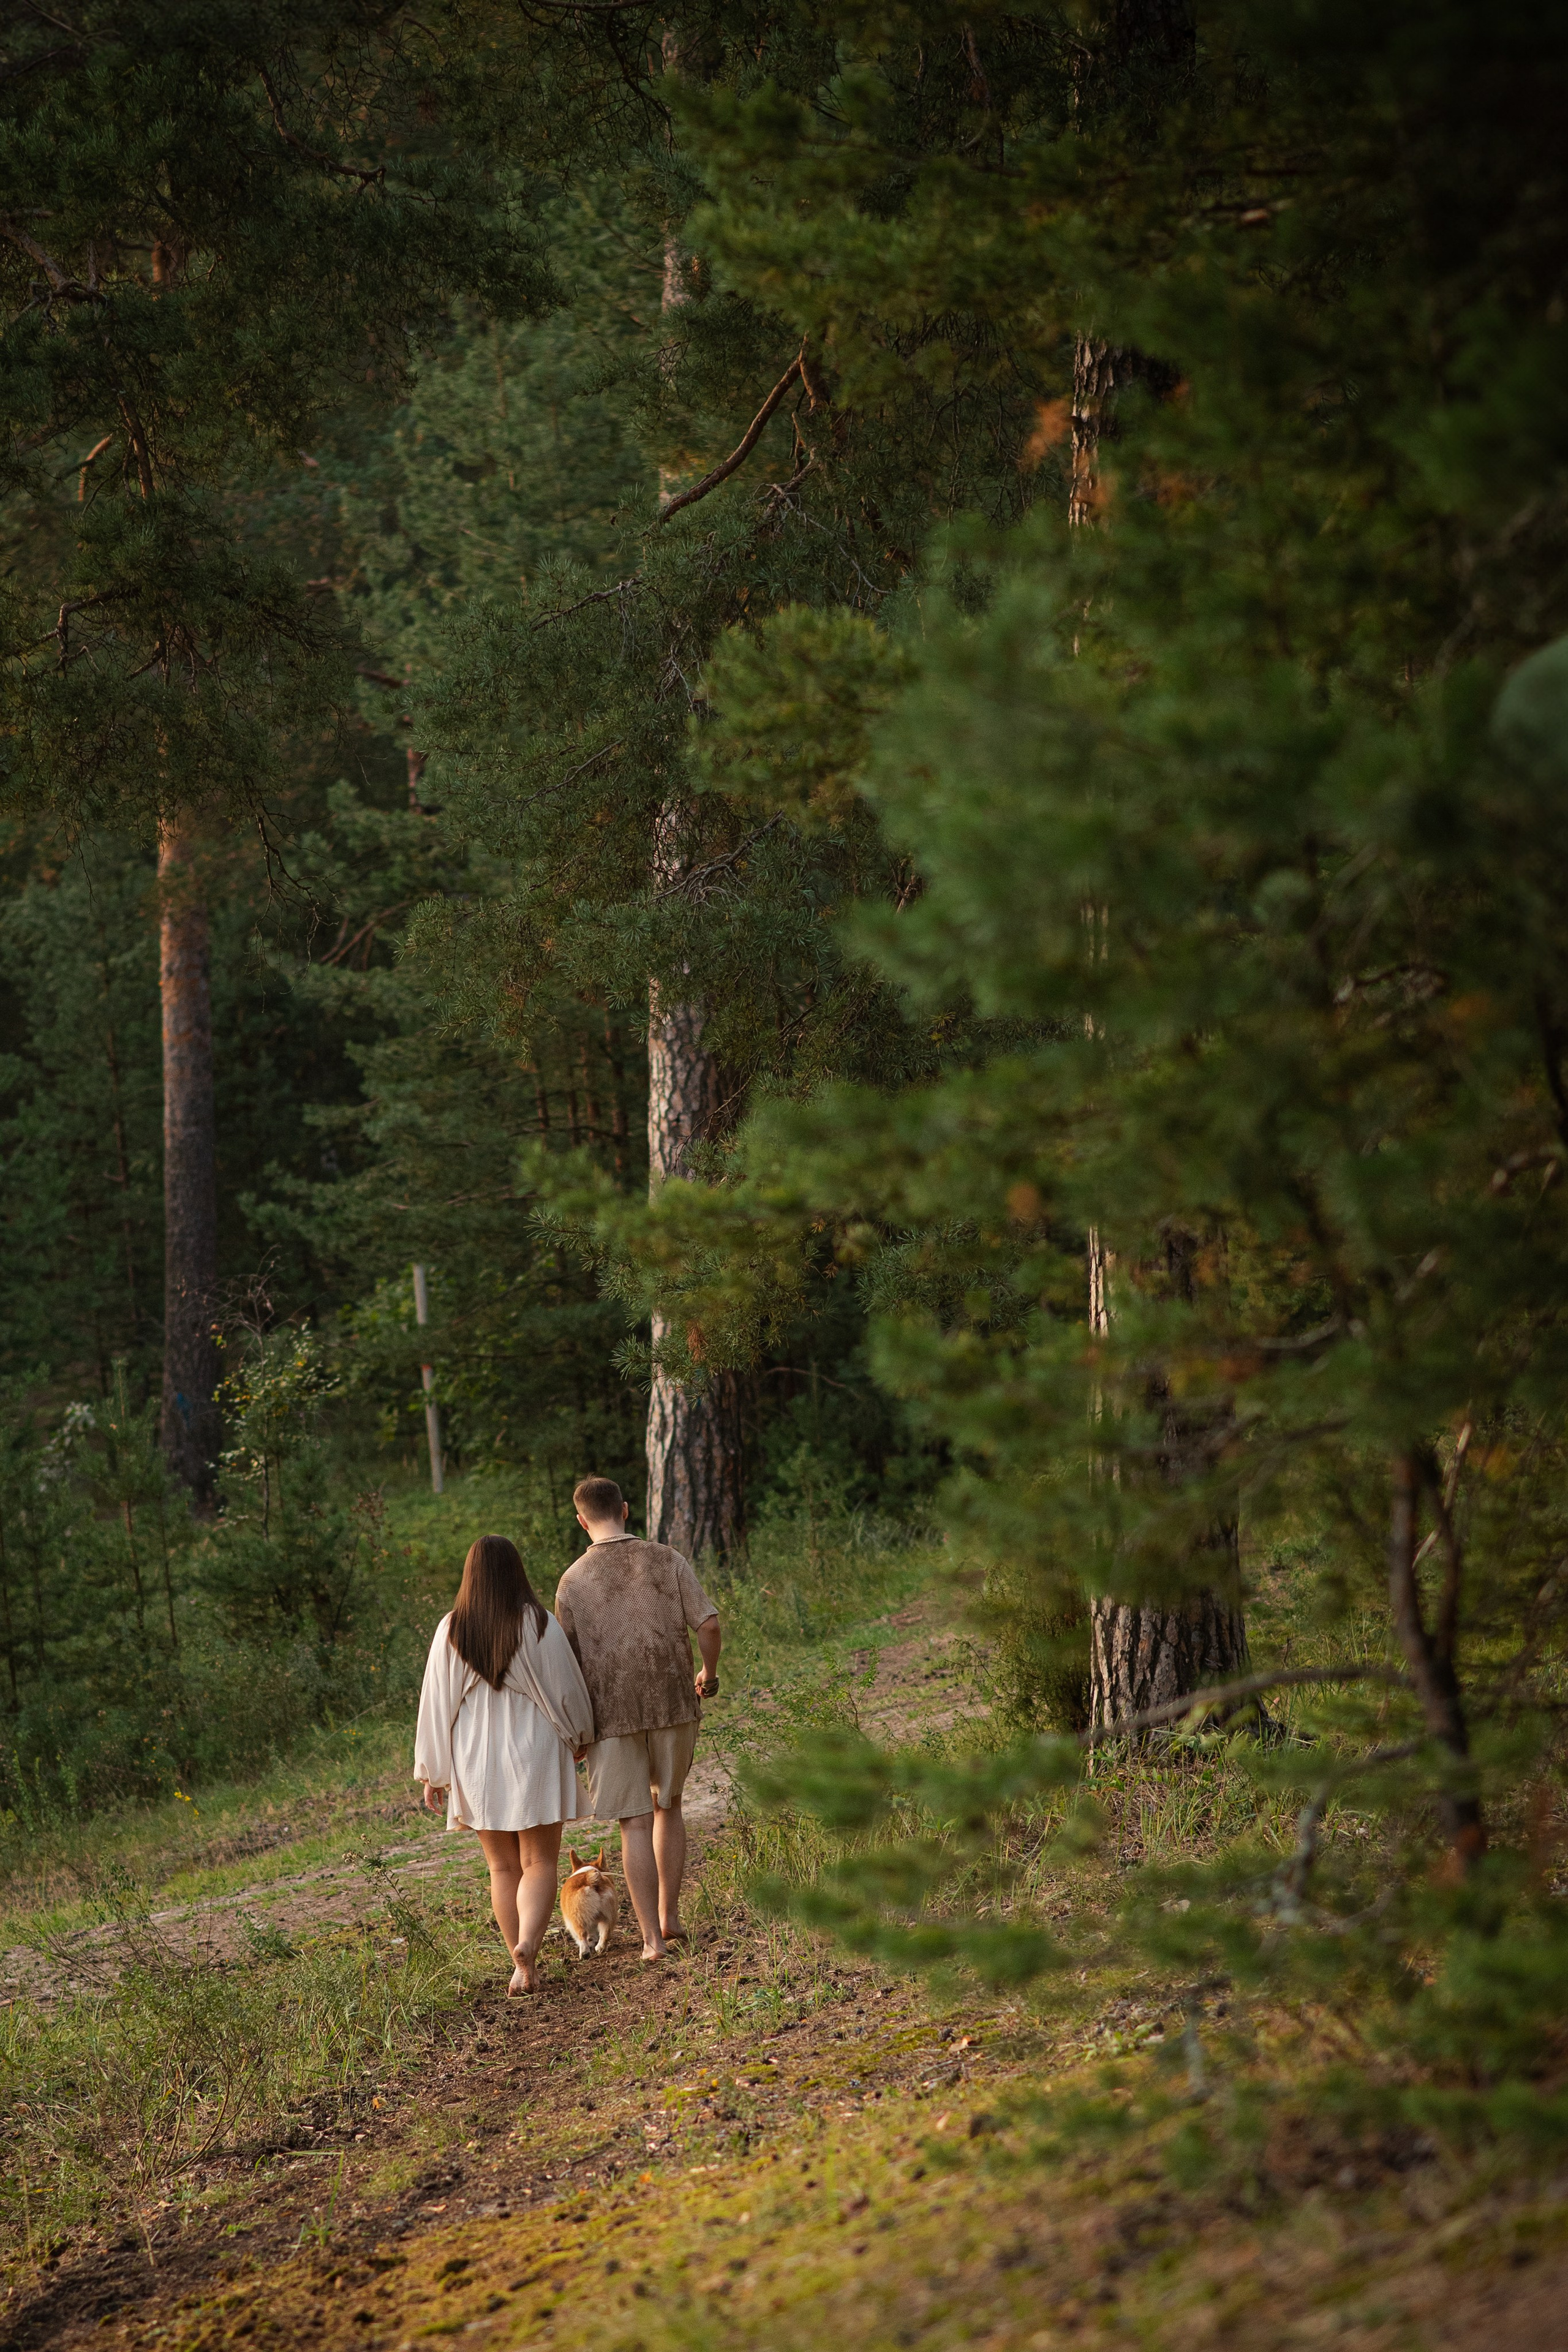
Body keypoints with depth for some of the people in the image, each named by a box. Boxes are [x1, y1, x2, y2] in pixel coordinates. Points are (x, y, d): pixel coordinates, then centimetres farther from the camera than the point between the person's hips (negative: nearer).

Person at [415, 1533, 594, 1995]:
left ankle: (523, 1968, 11)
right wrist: (580, 1737, 17)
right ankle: (528, 1939, -21)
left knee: (502, 1866, 13)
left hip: (476, 1765, 2)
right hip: (535, 1756, -2)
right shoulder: (539, 1624, -10)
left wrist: (432, 1773, 7)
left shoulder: (451, 1632, -5)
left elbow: (437, 1704, -1)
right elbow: (567, 1689, -2)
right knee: (540, 1861, 5)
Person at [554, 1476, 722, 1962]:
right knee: (667, 1806, 22)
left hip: (612, 1712, -2)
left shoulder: (573, 1581, -3)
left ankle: (653, 1938, 0)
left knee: (635, 1822, 2)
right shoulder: (668, 1562, -1)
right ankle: (669, 1916, 22)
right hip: (673, 1703, 2)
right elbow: (709, 1625, -6)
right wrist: (709, 1674, 14)